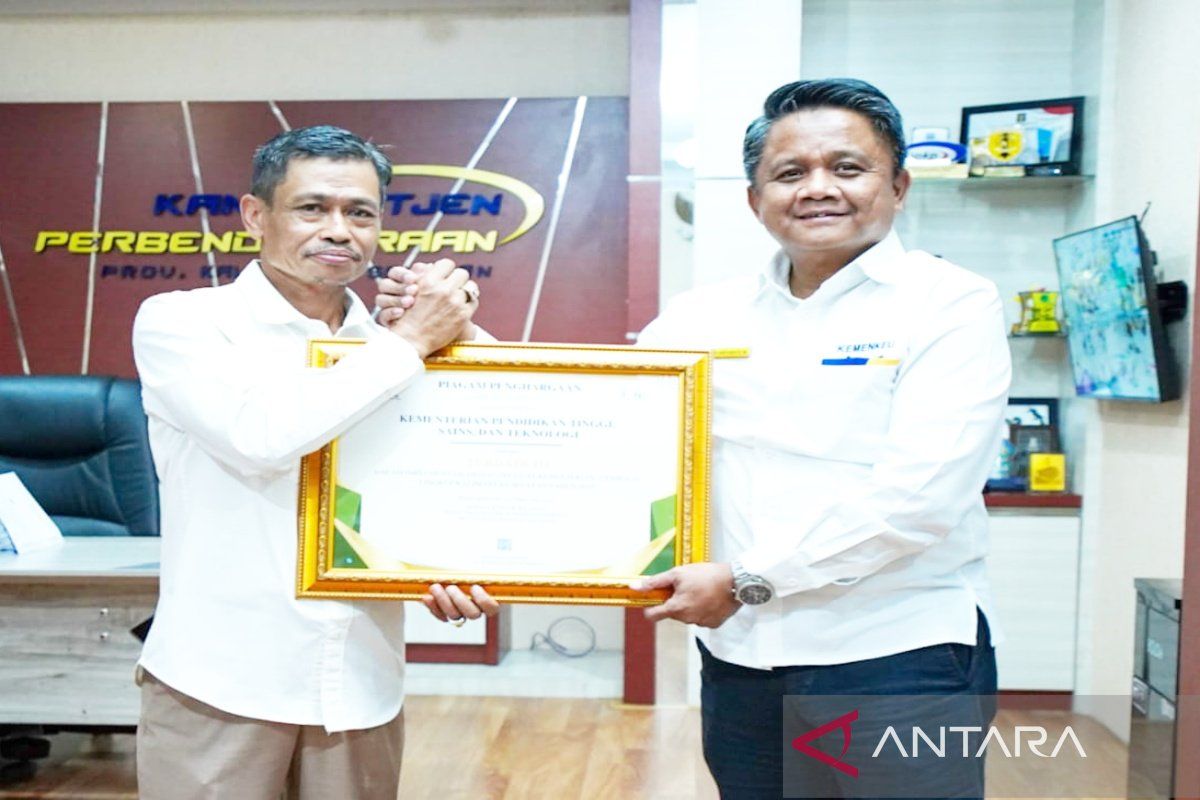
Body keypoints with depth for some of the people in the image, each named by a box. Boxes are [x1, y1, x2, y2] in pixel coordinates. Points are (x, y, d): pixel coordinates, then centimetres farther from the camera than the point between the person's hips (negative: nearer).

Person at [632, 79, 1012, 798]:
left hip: (900, 658, -3)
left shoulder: (953, 305, -5)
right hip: (738, 658, 4)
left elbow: (917, 496, -16)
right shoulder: (705, 315, 7)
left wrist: (747, 580, -15)